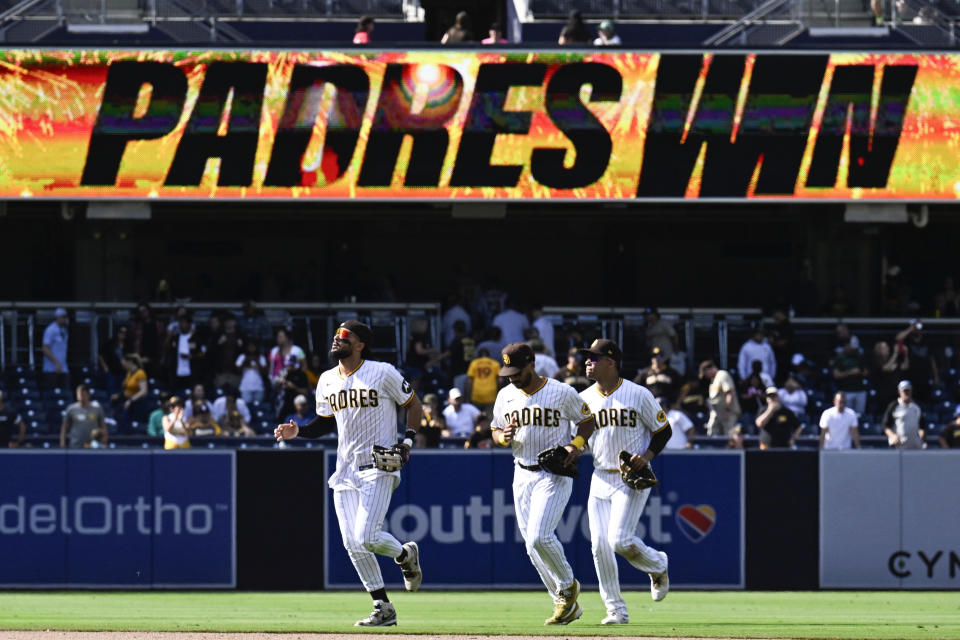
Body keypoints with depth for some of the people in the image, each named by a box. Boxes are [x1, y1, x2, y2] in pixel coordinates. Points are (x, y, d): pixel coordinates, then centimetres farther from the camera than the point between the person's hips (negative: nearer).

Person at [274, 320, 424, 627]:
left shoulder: (383, 373, -8)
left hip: (379, 467, -6)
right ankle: (384, 609, 9)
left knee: (367, 537, -19)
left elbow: (413, 404, 1)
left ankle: (405, 555, 14)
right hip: (345, 470, 6)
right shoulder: (327, 380, 9)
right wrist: (298, 431, 0)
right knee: (353, 545, 0)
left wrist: (408, 441, -12)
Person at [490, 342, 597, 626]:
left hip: (555, 474, -6)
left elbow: (588, 421, 3)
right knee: (533, 547, 4)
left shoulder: (562, 392, -8)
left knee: (539, 537, -21)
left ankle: (567, 586, 4)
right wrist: (503, 437, -9)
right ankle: (568, 605, 15)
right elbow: (496, 431, 15)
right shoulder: (506, 396, 5)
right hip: (523, 476, 6)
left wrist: (576, 444, -14)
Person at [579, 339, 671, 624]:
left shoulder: (639, 395, -6)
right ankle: (616, 610, 5)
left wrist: (647, 455, -15)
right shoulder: (584, 399, 6)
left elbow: (664, 430, 2)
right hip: (600, 479, 5)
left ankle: (658, 565, 15)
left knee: (621, 540, -18)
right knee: (600, 544, -6)